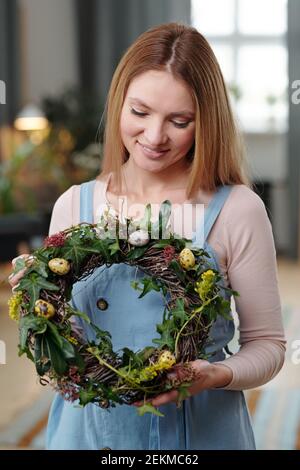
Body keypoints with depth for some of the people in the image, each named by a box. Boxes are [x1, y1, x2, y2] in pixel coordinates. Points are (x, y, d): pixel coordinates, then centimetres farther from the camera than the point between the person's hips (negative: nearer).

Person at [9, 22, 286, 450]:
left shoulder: (236, 210, -12)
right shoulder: (73, 206, -3)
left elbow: (267, 344, -4)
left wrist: (218, 375, -22)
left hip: (200, 429, -2)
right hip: (89, 426, 3)